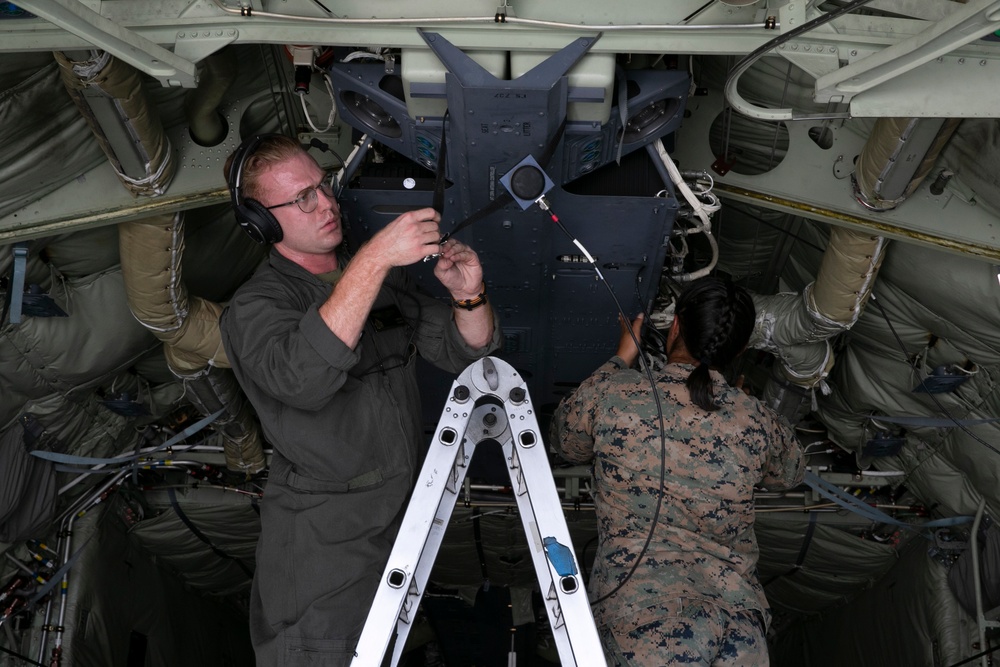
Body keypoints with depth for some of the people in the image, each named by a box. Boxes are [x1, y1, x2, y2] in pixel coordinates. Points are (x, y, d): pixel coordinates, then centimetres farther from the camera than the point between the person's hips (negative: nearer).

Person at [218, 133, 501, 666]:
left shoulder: (383, 278, 9)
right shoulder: (252, 307, -11)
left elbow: (462, 353, 8)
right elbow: (301, 378, -33)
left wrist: (468, 297, -15)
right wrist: (374, 259, -36)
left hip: (403, 521, 6)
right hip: (321, 542, -5)